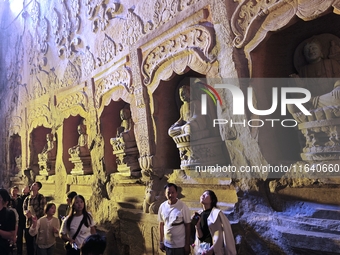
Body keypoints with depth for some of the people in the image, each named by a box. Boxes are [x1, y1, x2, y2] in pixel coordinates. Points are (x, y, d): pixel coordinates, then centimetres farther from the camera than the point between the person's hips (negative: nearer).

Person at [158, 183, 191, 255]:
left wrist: (187, 244, -8)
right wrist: (161, 242, 9)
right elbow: (161, 225, 7)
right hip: (167, 244, 4)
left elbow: (187, 226, -9)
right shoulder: (162, 206, -2)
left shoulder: (183, 207, -14)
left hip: (180, 245, -3)